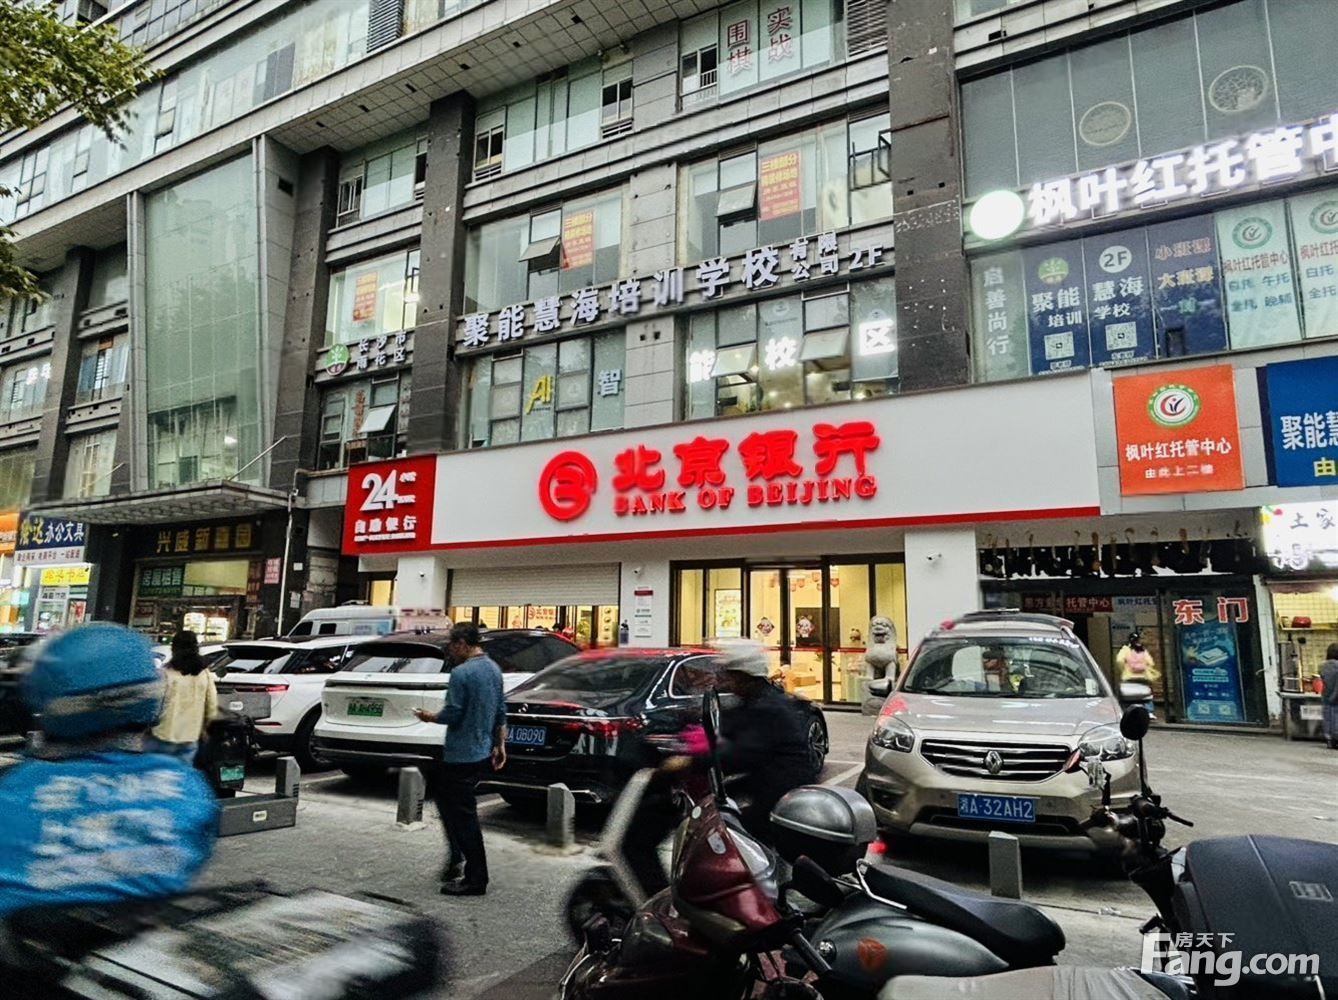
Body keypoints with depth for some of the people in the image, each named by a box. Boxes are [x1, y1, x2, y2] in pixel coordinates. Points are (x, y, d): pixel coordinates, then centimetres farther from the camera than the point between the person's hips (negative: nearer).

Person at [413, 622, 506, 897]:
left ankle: (475, 880, 7)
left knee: (463, 815, 0)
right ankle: (457, 861, 29)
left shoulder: (461, 673, -19)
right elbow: (501, 711, 12)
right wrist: (500, 745, 17)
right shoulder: (494, 669, 8)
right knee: (446, 800, 24)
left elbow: (453, 714, -18)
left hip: (461, 755, -9)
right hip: (483, 752, 9)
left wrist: (429, 717, 1)